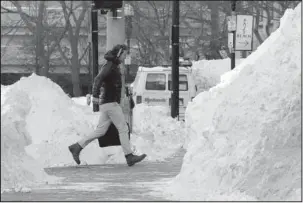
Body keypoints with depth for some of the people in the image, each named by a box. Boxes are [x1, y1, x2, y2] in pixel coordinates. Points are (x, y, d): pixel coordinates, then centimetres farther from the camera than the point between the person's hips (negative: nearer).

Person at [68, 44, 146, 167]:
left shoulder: (113, 66, 18)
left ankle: (76, 147, 8)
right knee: (123, 129, -6)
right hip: (110, 103, -10)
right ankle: (129, 156, -4)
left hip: (106, 104, 10)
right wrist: (95, 95, -35)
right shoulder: (110, 66, -12)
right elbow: (98, 79, -25)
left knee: (100, 131, 8)